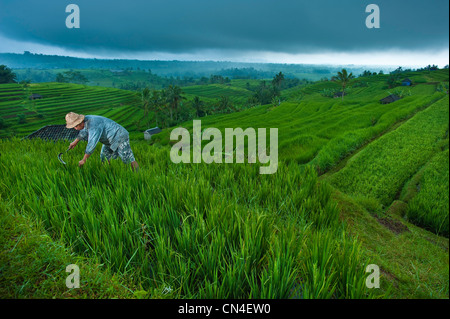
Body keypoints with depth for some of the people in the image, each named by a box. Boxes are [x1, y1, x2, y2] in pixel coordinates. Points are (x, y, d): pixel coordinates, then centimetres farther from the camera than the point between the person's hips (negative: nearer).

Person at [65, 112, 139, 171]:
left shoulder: (93, 126, -32)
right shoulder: (86, 120, -2)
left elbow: (91, 145, -29)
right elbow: (84, 132, 22)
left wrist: (84, 160, -18)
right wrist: (75, 142, 34)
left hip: (120, 137, -10)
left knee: (129, 159, -9)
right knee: (104, 157, 16)